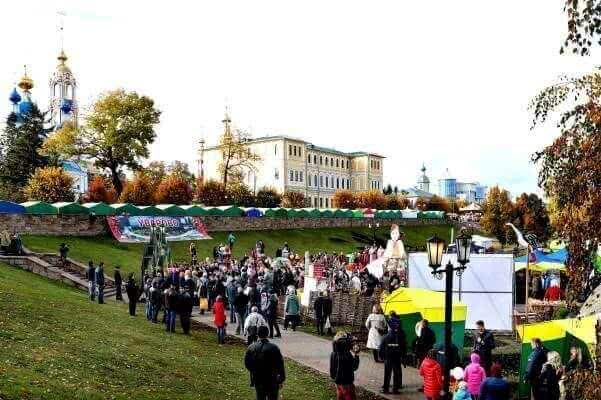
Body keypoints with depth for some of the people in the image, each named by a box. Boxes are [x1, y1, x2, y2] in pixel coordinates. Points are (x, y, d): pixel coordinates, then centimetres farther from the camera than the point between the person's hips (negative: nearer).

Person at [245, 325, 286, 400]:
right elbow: (280, 365, -13)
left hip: (258, 380, 3)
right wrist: (281, 380, -3)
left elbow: (247, 364, 2)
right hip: (272, 380, -3)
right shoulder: (274, 348, -17)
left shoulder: (251, 348, -7)